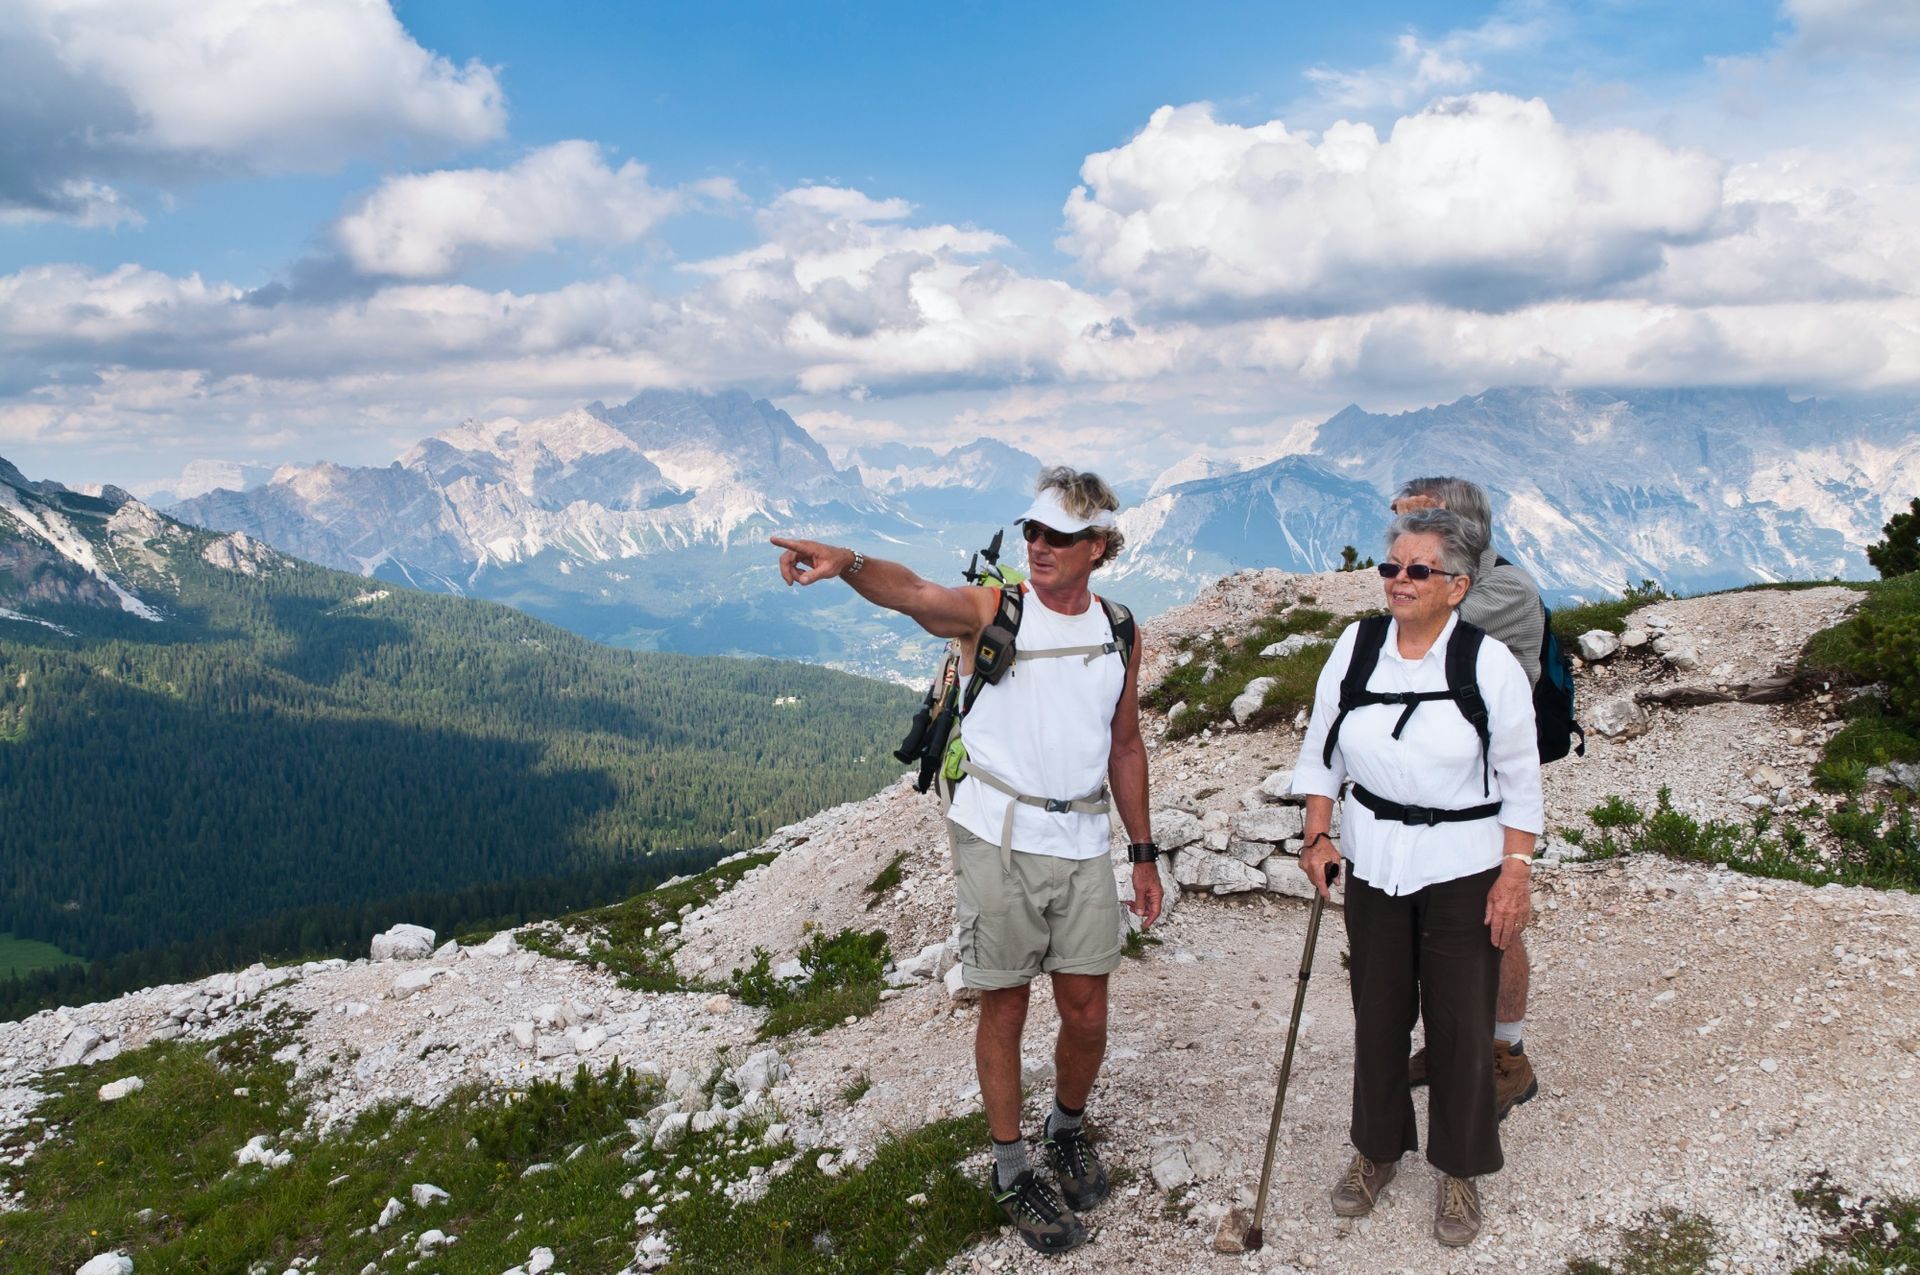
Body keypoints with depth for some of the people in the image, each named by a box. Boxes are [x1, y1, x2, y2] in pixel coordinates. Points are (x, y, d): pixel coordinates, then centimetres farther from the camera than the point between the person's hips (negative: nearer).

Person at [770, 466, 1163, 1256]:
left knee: (1087, 1015, 9)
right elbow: (914, 594, -27)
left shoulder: (1119, 634, 7)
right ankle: (1011, 1170, 24)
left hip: (1082, 843, 4)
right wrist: (848, 563, -49)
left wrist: (1143, 854, 15)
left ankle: (1067, 1130, 38)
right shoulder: (992, 610, -6)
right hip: (997, 838, -3)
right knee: (1004, 1008, 6)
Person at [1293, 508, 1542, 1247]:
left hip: (1462, 867, -2)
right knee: (1377, 1013, 12)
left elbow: (1519, 780, -4)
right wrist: (1318, 835, -3)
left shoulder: (1490, 663, -10)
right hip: (1373, 860, 3)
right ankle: (1378, 1148, 34)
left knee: (1460, 1023, 5)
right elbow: (1322, 751, 5)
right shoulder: (1356, 646, -2)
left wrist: (1516, 871, -8)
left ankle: (1459, 1171, 25)